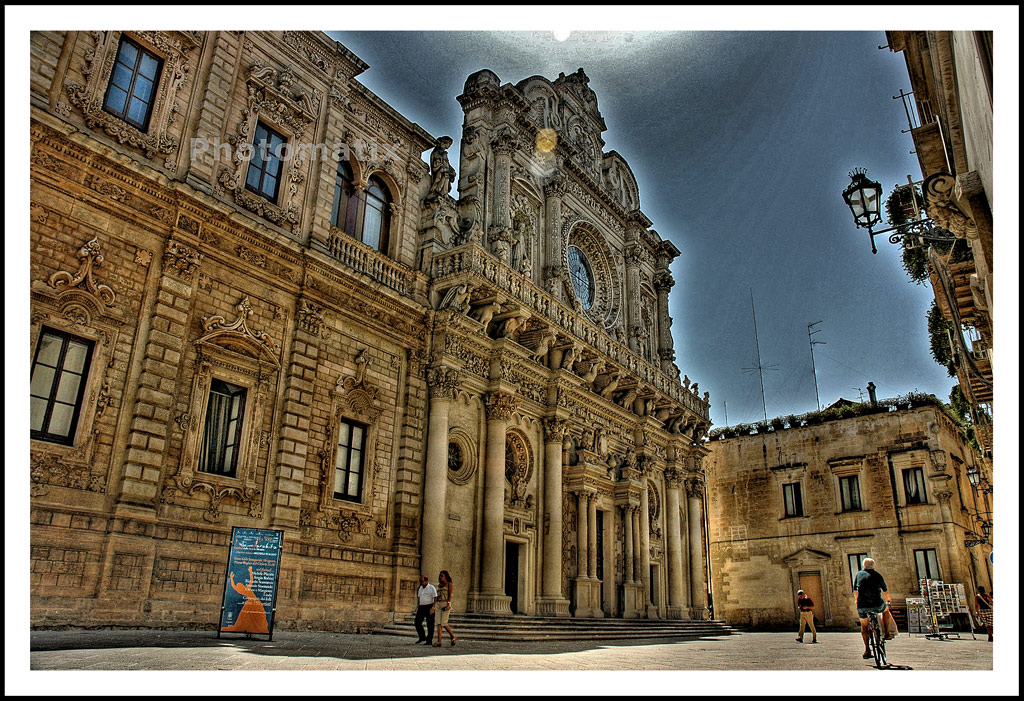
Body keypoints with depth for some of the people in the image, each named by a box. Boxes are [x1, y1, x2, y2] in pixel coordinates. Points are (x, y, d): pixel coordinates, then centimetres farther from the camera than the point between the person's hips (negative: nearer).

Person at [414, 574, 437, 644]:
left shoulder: (432, 588, -8)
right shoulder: (420, 588, 13)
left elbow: (435, 598, -12)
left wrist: (433, 608, -19)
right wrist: (417, 607, 15)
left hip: (429, 607, -7)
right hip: (421, 607, 7)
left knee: (430, 624, -1)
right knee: (417, 622, 2)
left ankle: (429, 640, 6)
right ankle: (422, 637, 16)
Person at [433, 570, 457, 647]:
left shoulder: (449, 584, 1)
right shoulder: (439, 585, 18)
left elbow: (450, 595, -8)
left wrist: (448, 604, -20)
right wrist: (434, 606, 16)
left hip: (446, 604, -6)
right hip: (438, 604, 6)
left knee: (444, 623, -11)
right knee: (439, 623, -3)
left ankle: (452, 636, 10)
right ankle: (439, 642, -6)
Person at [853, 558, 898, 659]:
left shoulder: (859, 574, 11)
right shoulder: (877, 575, 7)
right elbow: (885, 590, 21)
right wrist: (888, 599, 43)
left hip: (862, 606, 1)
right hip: (877, 605, -1)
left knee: (864, 626, 20)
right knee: (886, 610, 33)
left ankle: (867, 649, 11)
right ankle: (887, 634, 32)